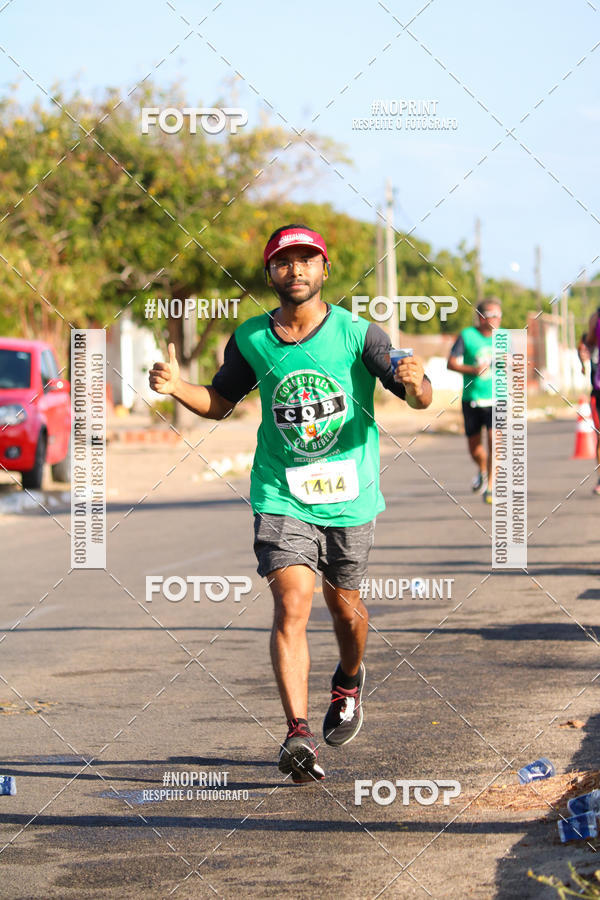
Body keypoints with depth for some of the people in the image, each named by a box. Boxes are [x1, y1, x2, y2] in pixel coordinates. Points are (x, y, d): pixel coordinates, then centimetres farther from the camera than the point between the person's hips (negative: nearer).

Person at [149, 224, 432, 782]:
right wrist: (176, 387, -5)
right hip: (281, 495, 0)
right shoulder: (251, 340, 0)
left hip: (350, 495, 0)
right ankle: (298, 736, -20)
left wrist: (415, 384, -34)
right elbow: (220, 402, 14)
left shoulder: (357, 334, -8)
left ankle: (349, 681, 48)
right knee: (292, 604, -16)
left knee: (343, 604, 15)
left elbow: (419, 398, -10)